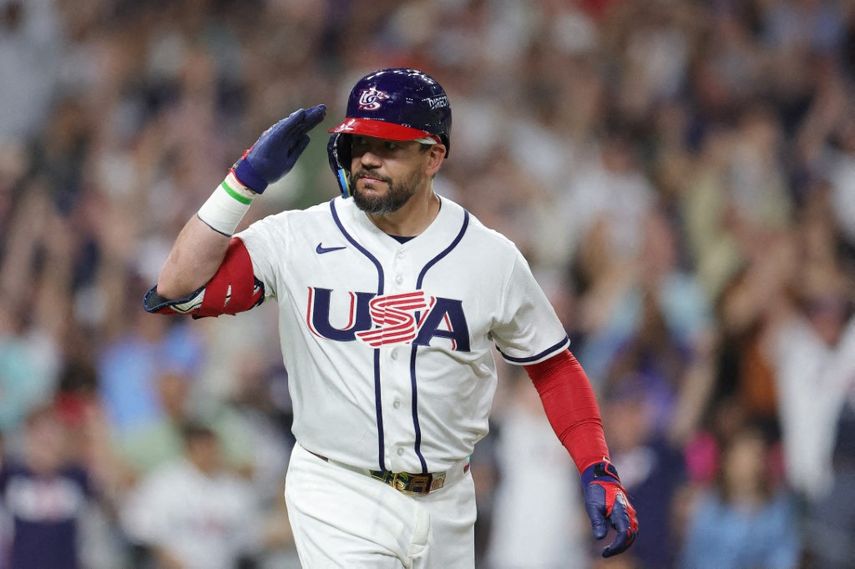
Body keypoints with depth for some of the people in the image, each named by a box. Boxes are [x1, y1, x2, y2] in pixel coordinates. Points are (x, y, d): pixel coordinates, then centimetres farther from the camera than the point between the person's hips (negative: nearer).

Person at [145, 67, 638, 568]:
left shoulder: (492, 258, 0)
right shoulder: (297, 241, -5)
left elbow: (554, 366, 10)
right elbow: (177, 291, -14)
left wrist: (597, 471, -3)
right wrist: (247, 179, -16)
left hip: (446, 506, 3)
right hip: (338, 503, -3)